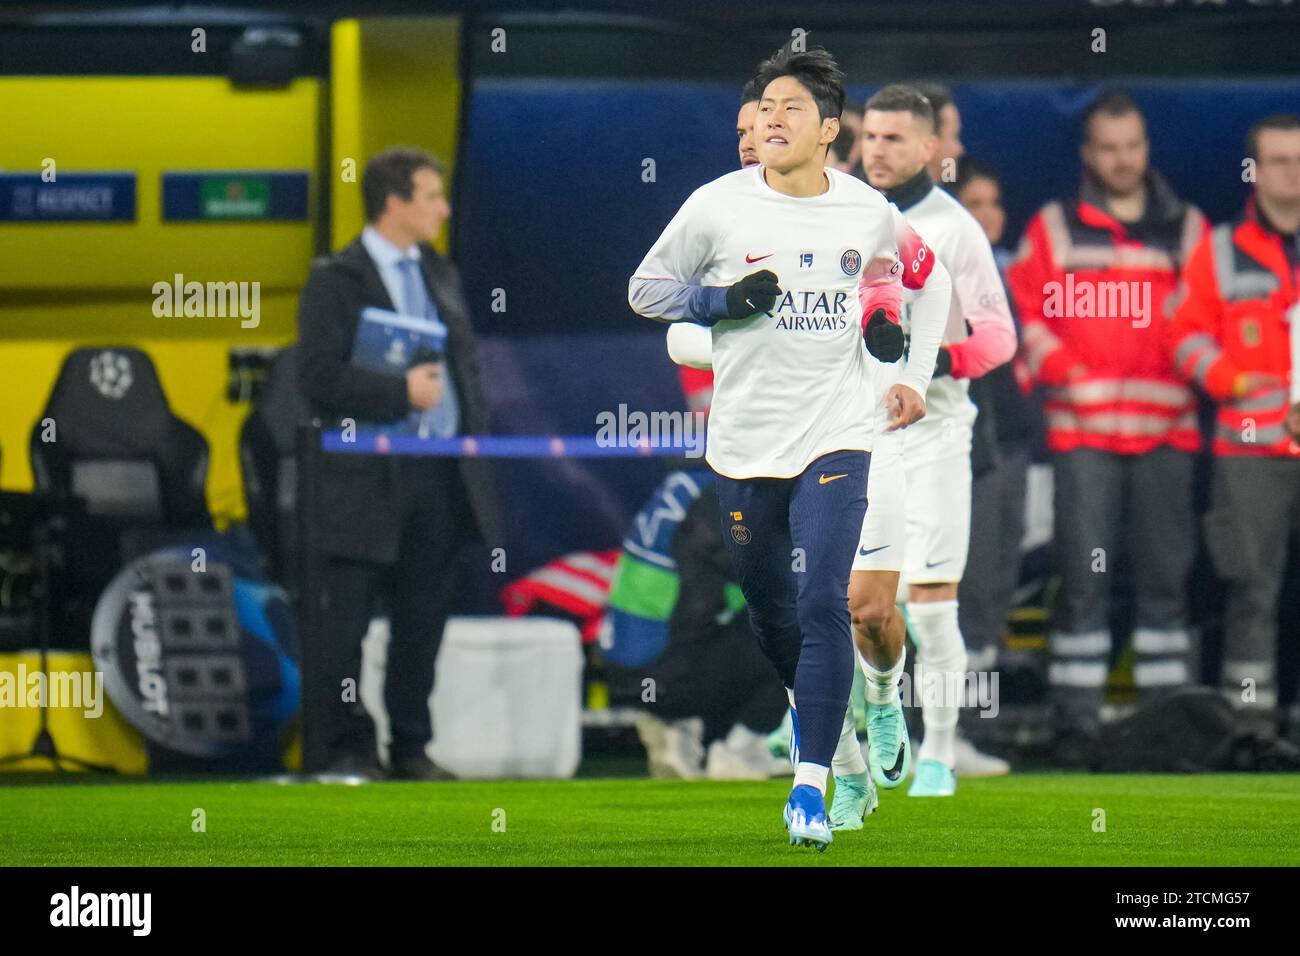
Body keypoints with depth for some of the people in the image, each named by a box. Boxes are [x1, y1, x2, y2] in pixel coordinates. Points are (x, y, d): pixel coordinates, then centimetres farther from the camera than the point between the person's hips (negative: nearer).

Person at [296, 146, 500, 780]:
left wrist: (475, 438, 9)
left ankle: (411, 747, 17)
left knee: (422, 621, 9)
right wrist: (401, 393, -17)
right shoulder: (336, 281, -6)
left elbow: (466, 366, 21)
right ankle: (346, 749, 5)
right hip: (366, 483, -6)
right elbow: (320, 377, -14)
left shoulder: (441, 276, 16)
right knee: (344, 626, -2)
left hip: (440, 477, 6)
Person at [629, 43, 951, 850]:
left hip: (837, 440, -1)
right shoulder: (718, 207, -5)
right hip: (745, 443, 1)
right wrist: (723, 302, -13)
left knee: (823, 604, -15)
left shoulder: (869, 212, 1)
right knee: (769, 609, 12)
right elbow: (646, 290, 5)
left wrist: (917, 375, 13)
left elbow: (930, 276, 21)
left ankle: (811, 786, -12)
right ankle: (807, 700, 45)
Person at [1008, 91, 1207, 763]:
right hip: (1083, 433, -2)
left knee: (1166, 576, 4)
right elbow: (1022, 313, 3)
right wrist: (1066, 375, -9)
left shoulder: (1187, 230, 12)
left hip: (1166, 428, 2)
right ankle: (1075, 720, -2)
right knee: (1083, 577, -5)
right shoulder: (1054, 229, 7)